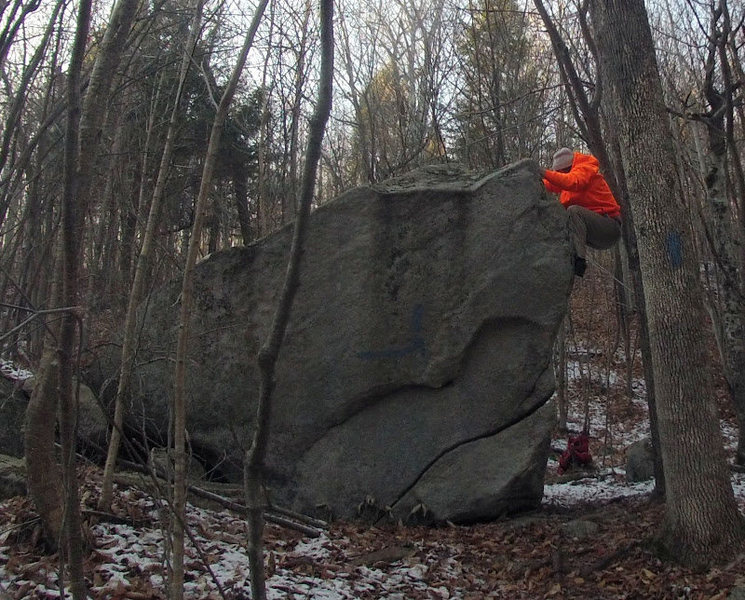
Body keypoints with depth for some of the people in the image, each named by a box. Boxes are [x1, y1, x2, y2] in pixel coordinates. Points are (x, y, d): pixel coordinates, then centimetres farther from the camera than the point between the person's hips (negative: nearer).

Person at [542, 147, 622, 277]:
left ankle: (579, 259, -39)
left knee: (574, 211, -30)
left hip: (610, 228, -9)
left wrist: (545, 173, -36)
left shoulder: (585, 169, -10)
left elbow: (573, 182, -31)